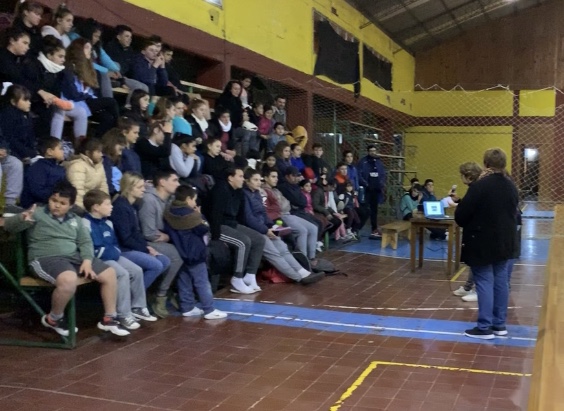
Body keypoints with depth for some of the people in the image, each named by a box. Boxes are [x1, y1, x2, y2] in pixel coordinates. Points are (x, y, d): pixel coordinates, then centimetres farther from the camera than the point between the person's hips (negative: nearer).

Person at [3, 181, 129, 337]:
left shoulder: (75, 220, 17)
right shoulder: (38, 214, 0)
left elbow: (85, 242, 12)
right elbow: (9, 225, -8)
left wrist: (87, 261, -7)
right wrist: (22, 218, -31)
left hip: (75, 256, 7)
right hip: (46, 258, -6)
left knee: (110, 273, -2)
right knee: (69, 280, -38)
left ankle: (109, 318, 10)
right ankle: (53, 319, -10)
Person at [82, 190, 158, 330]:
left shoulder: (107, 223, 16)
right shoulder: (86, 224, -14)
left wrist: (116, 252, 2)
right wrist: (110, 253, -18)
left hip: (113, 256, 9)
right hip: (99, 260, -9)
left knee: (137, 270, -3)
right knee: (123, 274, -27)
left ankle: (137, 307, 9)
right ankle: (123, 315, -21)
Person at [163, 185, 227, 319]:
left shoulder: (170, 213, 4)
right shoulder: (191, 214, -15)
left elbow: (168, 231, 11)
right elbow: (204, 229, -11)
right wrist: (200, 217, 3)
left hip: (179, 253, 7)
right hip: (193, 253, -7)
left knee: (184, 281, 13)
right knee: (202, 282, -4)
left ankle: (187, 308, 16)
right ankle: (209, 310, -3)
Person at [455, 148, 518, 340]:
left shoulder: (479, 186, -18)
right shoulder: (511, 186, 6)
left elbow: (461, 215, -14)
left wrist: (464, 223, 7)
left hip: (483, 243, -7)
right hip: (504, 242, 7)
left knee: (484, 283, -3)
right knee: (501, 282, 12)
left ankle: (485, 327, 1)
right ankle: (499, 324, 20)